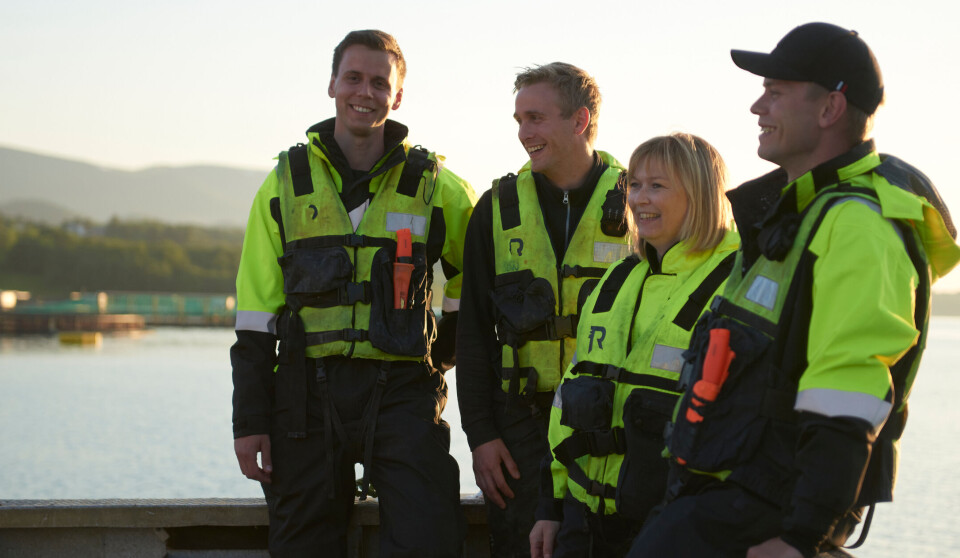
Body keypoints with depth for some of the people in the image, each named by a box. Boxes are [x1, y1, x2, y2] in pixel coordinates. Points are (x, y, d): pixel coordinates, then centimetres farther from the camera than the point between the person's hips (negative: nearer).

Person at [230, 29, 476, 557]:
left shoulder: (435, 187, 5)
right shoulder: (287, 183, 7)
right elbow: (256, 314, 5)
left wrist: (444, 351, 9)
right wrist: (249, 420, 0)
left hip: (402, 394, -1)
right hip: (309, 395, 1)